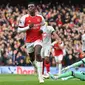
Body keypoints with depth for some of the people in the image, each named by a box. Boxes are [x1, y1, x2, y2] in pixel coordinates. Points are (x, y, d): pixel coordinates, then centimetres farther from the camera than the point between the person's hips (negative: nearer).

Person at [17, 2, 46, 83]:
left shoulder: (40, 17, 1)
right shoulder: (24, 18, -6)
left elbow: (43, 25, 19)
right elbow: (19, 30, -6)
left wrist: (42, 30, -4)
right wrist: (28, 27, -20)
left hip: (38, 39, -1)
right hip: (29, 41, 1)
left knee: (38, 54, -24)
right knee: (32, 58, 14)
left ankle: (40, 76, -24)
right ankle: (37, 68, 49)